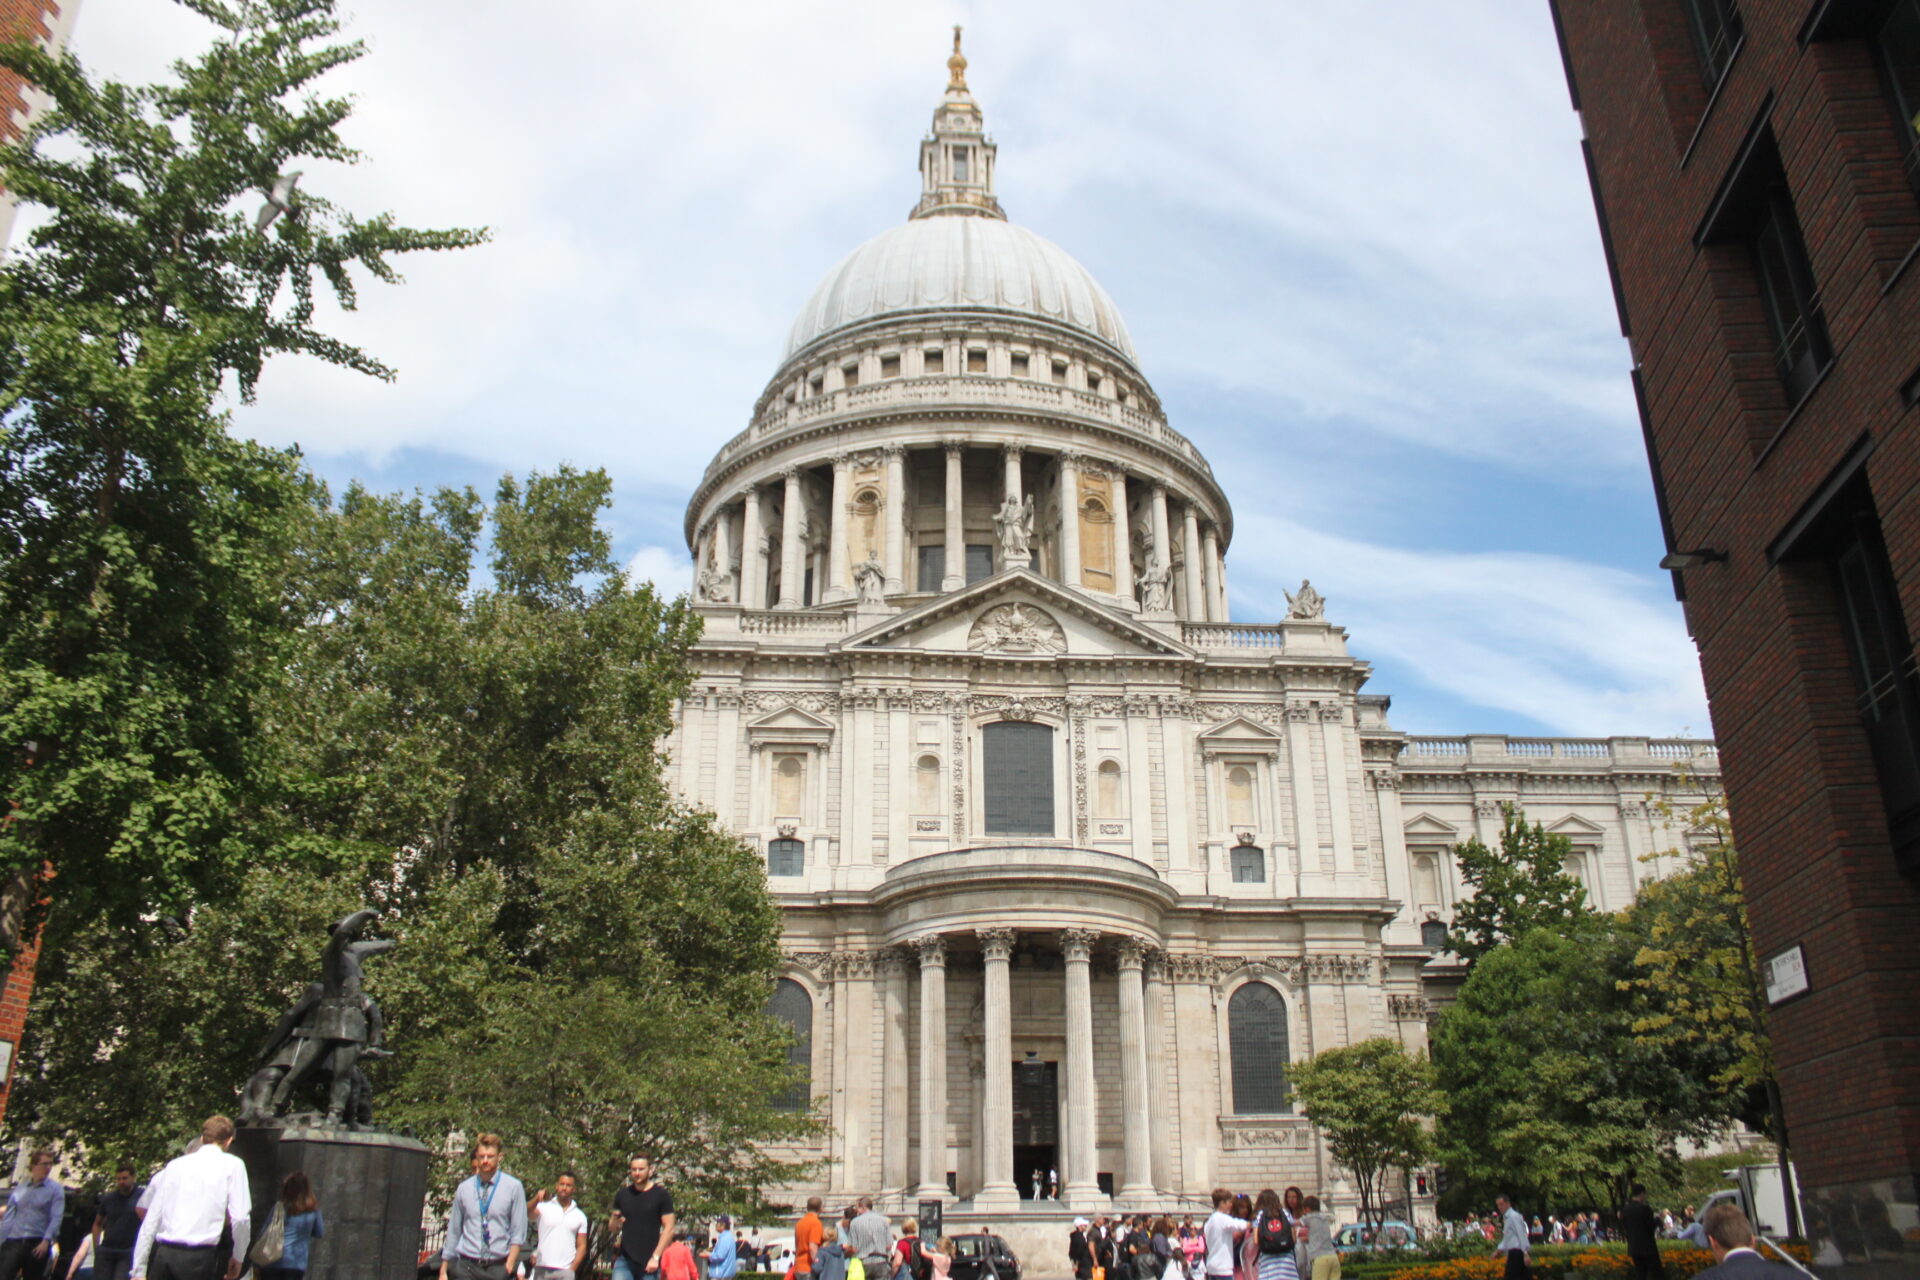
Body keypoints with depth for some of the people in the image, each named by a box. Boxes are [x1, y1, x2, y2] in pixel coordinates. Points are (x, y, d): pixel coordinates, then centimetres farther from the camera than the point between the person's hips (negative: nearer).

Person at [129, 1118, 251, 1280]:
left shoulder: (174, 1164, 17)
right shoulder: (232, 1164, 5)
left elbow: (151, 1219, 15)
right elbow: (240, 1218, -4)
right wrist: (239, 1257, 10)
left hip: (163, 1254, 4)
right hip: (199, 1256, -4)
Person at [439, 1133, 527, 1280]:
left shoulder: (513, 1187, 1)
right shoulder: (463, 1189, 7)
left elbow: (518, 1233, -1)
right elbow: (453, 1231, 12)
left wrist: (509, 1267, -10)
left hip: (498, 1268, -1)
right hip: (466, 1266, 1)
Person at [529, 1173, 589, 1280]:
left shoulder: (580, 1216, 11)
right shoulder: (543, 1208, 3)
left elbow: (582, 1246, 12)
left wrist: (572, 1268, -2)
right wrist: (536, 1200, -42)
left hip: (565, 1271, 1)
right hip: (542, 1269, -1)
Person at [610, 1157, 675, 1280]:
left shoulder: (661, 1195, -1)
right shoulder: (622, 1195, 10)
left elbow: (669, 1229, -4)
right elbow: (612, 1229, 16)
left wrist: (655, 1257, -12)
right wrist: (615, 1223, -8)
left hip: (648, 1263, -2)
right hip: (624, 1260, 2)